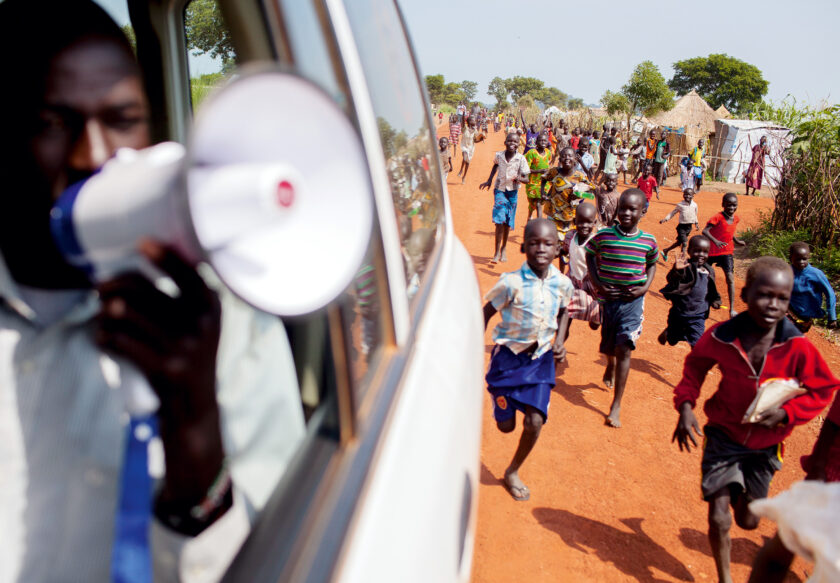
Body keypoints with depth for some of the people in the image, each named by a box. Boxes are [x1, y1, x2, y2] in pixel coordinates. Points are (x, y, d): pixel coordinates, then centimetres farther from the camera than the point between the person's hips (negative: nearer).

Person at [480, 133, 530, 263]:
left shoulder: (520, 159, -13)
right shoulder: (499, 155, -7)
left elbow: (526, 178, -13)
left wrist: (519, 178, -34)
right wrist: (489, 180, 12)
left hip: (512, 191, 0)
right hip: (499, 189, 0)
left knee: (507, 222, 9)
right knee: (499, 220, -11)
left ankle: (504, 248, 31)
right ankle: (497, 252, -7)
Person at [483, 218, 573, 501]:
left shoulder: (563, 284, -8)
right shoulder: (511, 282, -20)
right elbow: (486, 313, -8)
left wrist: (559, 342, -1)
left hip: (541, 358, 3)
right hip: (508, 356, -3)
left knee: (534, 422, -4)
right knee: (506, 425, 7)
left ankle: (513, 471, 23)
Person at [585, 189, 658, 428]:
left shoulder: (648, 241, -4)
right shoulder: (603, 236, -7)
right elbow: (590, 256, 8)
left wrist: (645, 287, -2)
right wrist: (596, 283, -4)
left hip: (632, 300, -1)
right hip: (608, 298, 1)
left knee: (624, 349, -8)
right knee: (609, 347, 16)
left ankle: (616, 406, -1)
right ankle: (610, 365, 56)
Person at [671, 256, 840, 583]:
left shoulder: (797, 347, -19)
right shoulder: (721, 337, -18)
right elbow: (694, 368, 1)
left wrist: (785, 413, -21)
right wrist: (685, 405, -11)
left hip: (766, 443, 1)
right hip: (723, 436, -1)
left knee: (748, 520, 17)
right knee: (719, 519, -2)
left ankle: (739, 493, 54)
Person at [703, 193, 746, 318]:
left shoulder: (736, 219, 2)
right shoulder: (718, 217, -18)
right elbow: (705, 231, -29)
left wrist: (736, 241, 13)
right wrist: (715, 241, -42)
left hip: (727, 251, 4)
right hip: (712, 251, -4)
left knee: (730, 278, -8)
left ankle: (732, 309, -6)